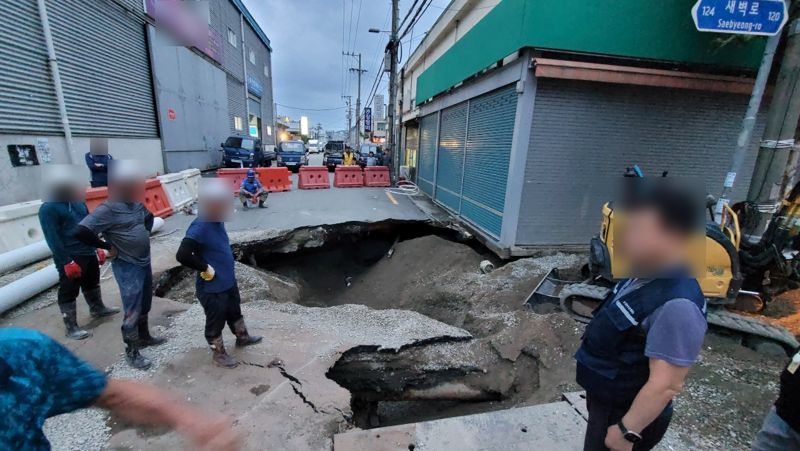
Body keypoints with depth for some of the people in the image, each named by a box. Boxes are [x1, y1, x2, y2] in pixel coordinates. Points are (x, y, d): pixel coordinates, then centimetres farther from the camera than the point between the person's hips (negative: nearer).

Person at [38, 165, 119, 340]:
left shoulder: (78, 202, 7)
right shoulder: (48, 209, -15)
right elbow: (52, 239, -17)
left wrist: (98, 247, 15)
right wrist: (66, 262, -20)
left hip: (89, 253, 8)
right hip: (71, 259, -7)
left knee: (92, 283, 23)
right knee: (69, 292, 3)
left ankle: (97, 309, 41)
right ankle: (71, 327, 13)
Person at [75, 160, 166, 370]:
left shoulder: (136, 203, 2)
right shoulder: (107, 209, -20)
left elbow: (149, 217, 23)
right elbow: (81, 232, -27)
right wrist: (107, 246, -17)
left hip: (144, 262, 7)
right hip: (127, 267, -7)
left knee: (145, 306, 21)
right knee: (132, 312, 2)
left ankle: (144, 337, 39)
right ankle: (132, 352, 18)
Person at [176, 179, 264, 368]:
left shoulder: (217, 220, -1)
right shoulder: (200, 227, -27)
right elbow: (182, 255, -34)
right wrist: (205, 268, -23)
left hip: (229, 281, 8)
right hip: (212, 288, -8)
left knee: (235, 311, 28)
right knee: (216, 322, 13)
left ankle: (242, 337, 50)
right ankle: (218, 354, 35)